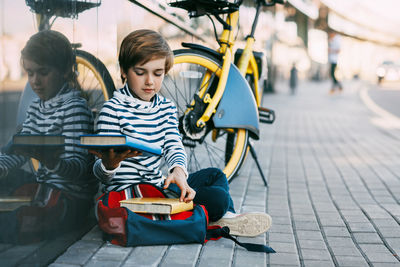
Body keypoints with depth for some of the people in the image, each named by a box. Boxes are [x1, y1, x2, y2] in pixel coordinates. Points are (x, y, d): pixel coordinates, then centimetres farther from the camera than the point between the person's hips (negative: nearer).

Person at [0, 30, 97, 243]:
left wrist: (52, 162, -43)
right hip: (43, 184, 9)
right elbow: (18, 150, 11)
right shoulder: (36, 107, 12)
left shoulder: (75, 108, -15)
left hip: (70, 198, -9)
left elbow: (79, 168, -22)